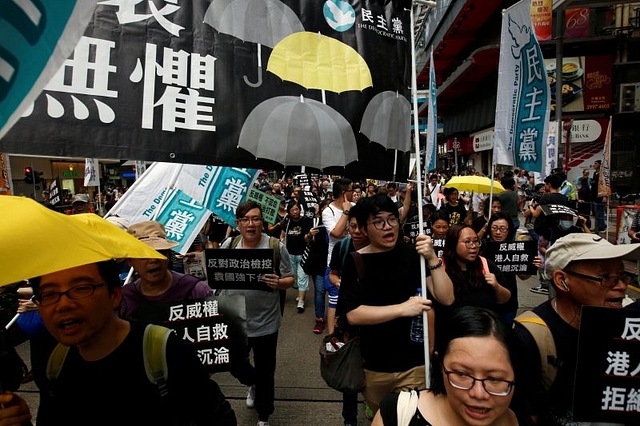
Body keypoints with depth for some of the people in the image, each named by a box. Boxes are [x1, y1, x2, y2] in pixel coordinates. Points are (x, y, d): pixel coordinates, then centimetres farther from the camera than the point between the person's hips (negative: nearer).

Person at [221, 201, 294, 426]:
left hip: (265, 323, -3)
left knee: (265, 373, 13)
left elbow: (290, 279, -6)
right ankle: (253, 384, 56)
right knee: (235, 366, 20)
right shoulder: (228, 246, -3)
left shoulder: (276, 247, -12)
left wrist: (278, 283, -27)